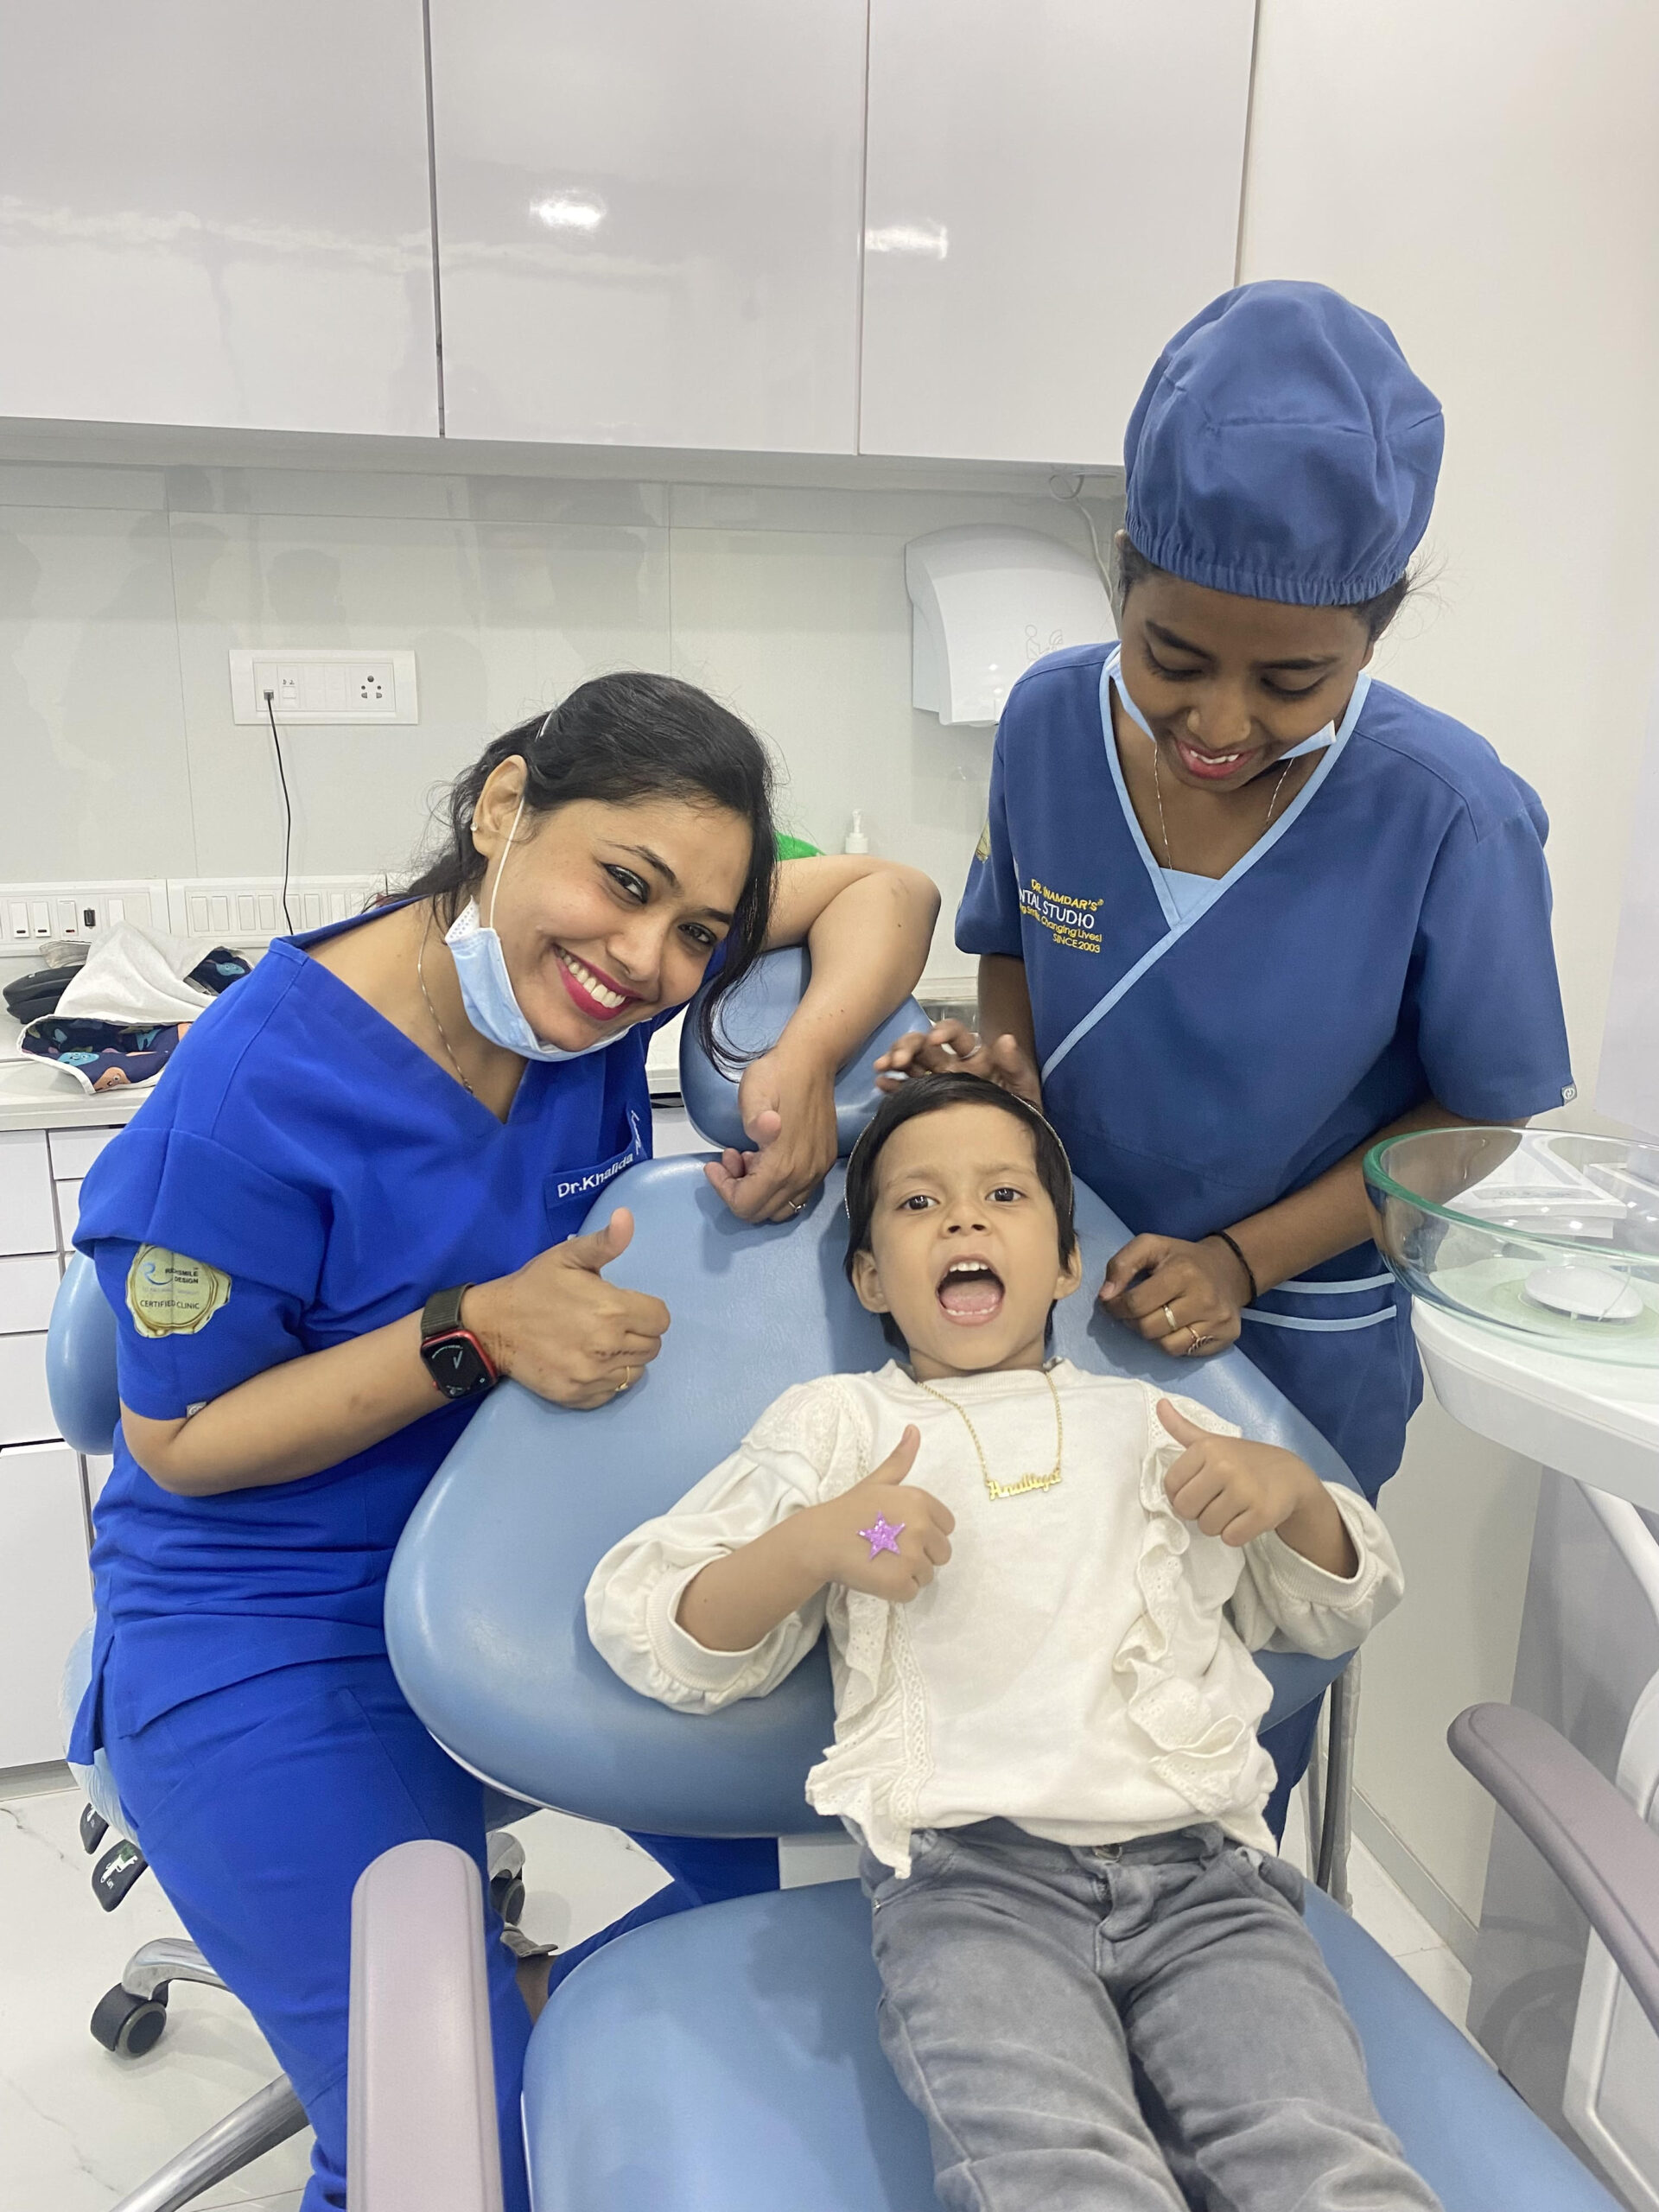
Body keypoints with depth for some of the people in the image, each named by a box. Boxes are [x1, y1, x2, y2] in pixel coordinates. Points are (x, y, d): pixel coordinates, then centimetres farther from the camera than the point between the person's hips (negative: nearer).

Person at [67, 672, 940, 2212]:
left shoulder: (589, 975, -12)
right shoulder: (258, 1087, -26)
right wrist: (473, 1335, -29)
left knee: (791, 1875, 11)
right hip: (278, 1637, -5)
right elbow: (177, 1443, -16)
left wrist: (803, 1063, -25)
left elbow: (883, 890, -5)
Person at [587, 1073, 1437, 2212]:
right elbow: (645, 1630, 9)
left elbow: (1339, 1612, 30)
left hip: (1202, 1867, 3)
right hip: (971, 1875, -2)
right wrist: (811, 1544, -9)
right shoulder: (835, 1423, 17)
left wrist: (1293, 1490, 9)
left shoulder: (1153, 1423, 25)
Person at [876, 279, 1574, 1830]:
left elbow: (1477, 1112, -11)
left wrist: (1245, 1259, -20)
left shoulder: (1447, 815, -24)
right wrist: (997, 1063, -17)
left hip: (1293, 1353, -2)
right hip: (1057, 1294, 3)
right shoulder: (1053, 722, -14)